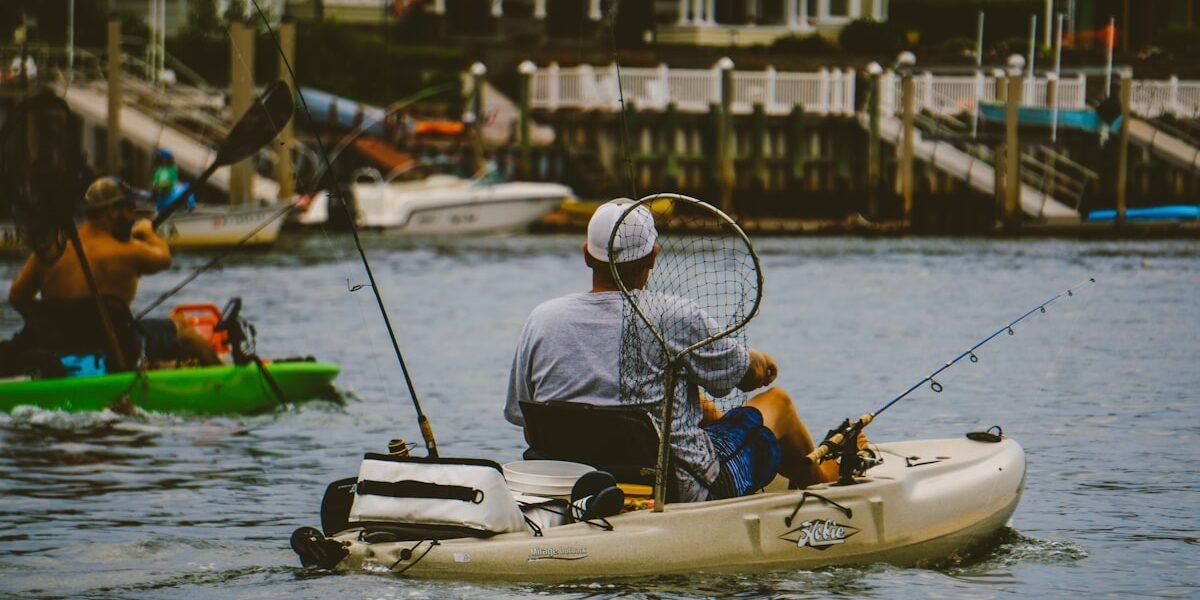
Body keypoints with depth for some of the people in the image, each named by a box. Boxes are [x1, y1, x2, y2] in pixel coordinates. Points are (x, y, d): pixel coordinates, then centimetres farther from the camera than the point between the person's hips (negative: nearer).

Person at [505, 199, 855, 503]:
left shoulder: (541, 320, -8)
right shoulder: (674, 317, -19)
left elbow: (520, 417, 2)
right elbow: (748, 375, -1)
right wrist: (759, 362, 25)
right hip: (684, 493, -6)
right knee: (776, 401, 19)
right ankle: (826, 478, 51)